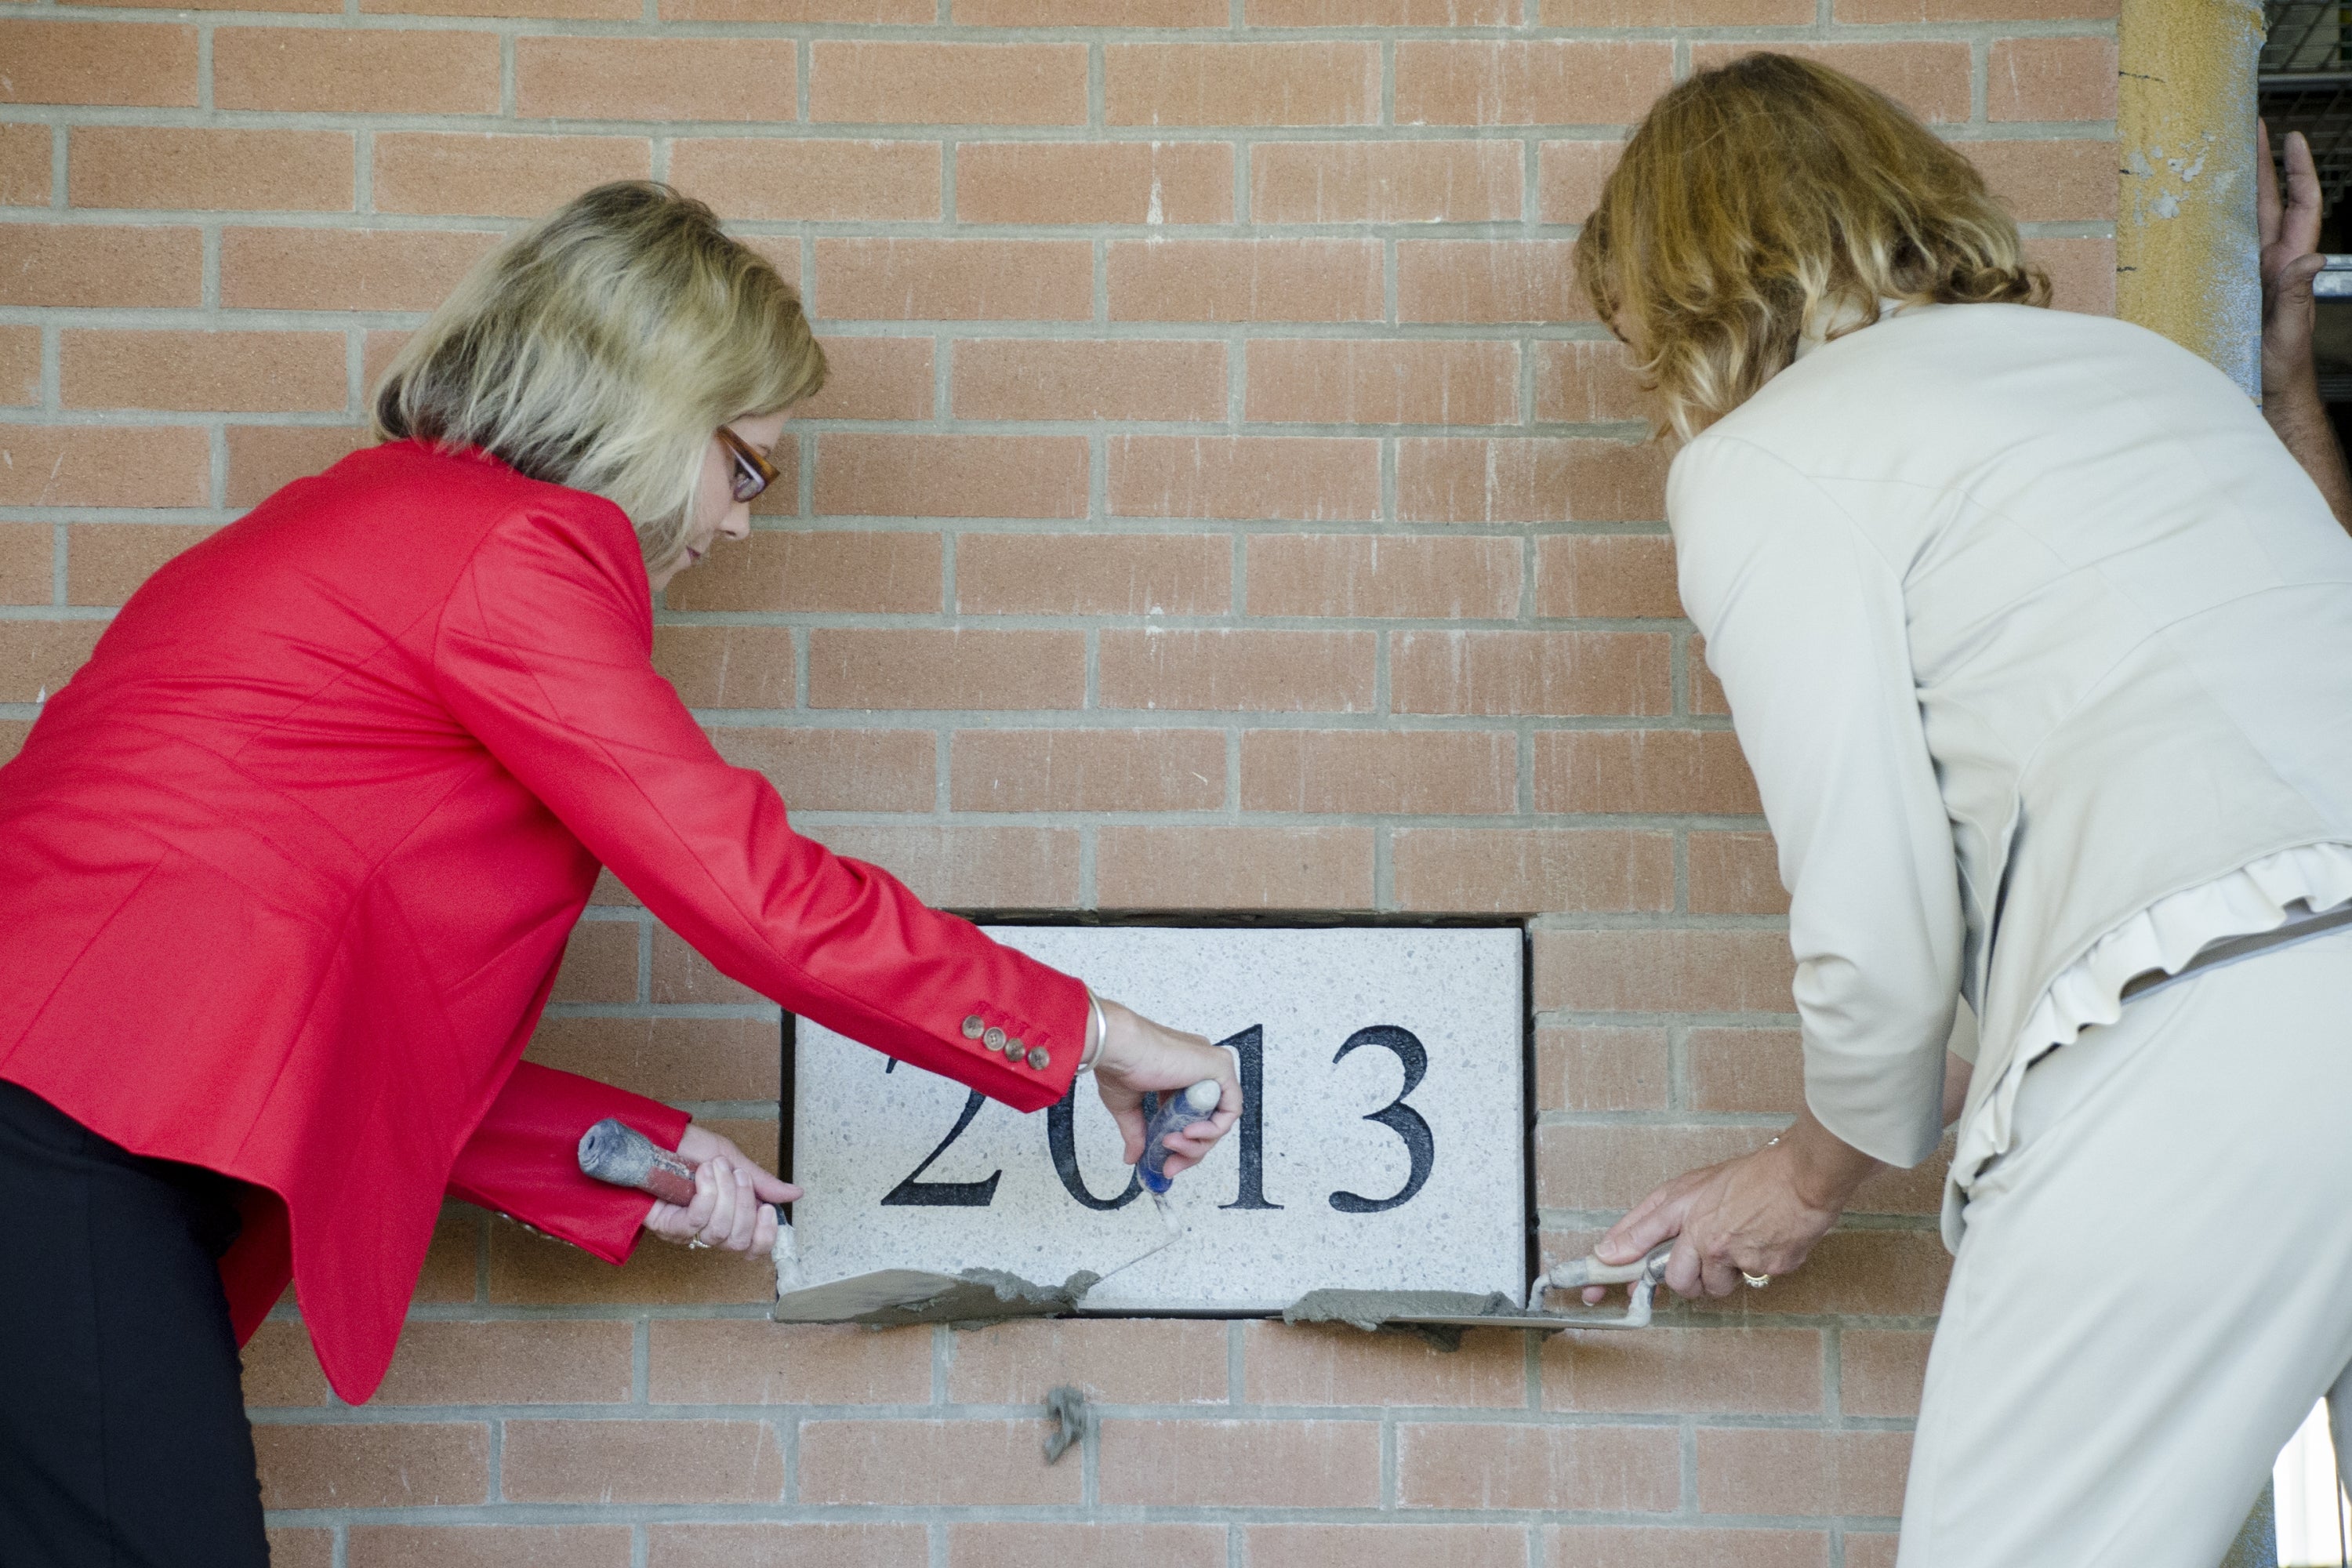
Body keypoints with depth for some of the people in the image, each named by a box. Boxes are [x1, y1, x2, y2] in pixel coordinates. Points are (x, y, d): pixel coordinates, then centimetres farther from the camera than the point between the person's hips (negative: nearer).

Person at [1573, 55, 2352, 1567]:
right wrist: (1965, 1092, 34)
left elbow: (1879, 935, 1)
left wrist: (1815, 1173, 21)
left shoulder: (1758, 462, 5)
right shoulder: (2139, 358, 28)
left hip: (2208, 1040, -8)